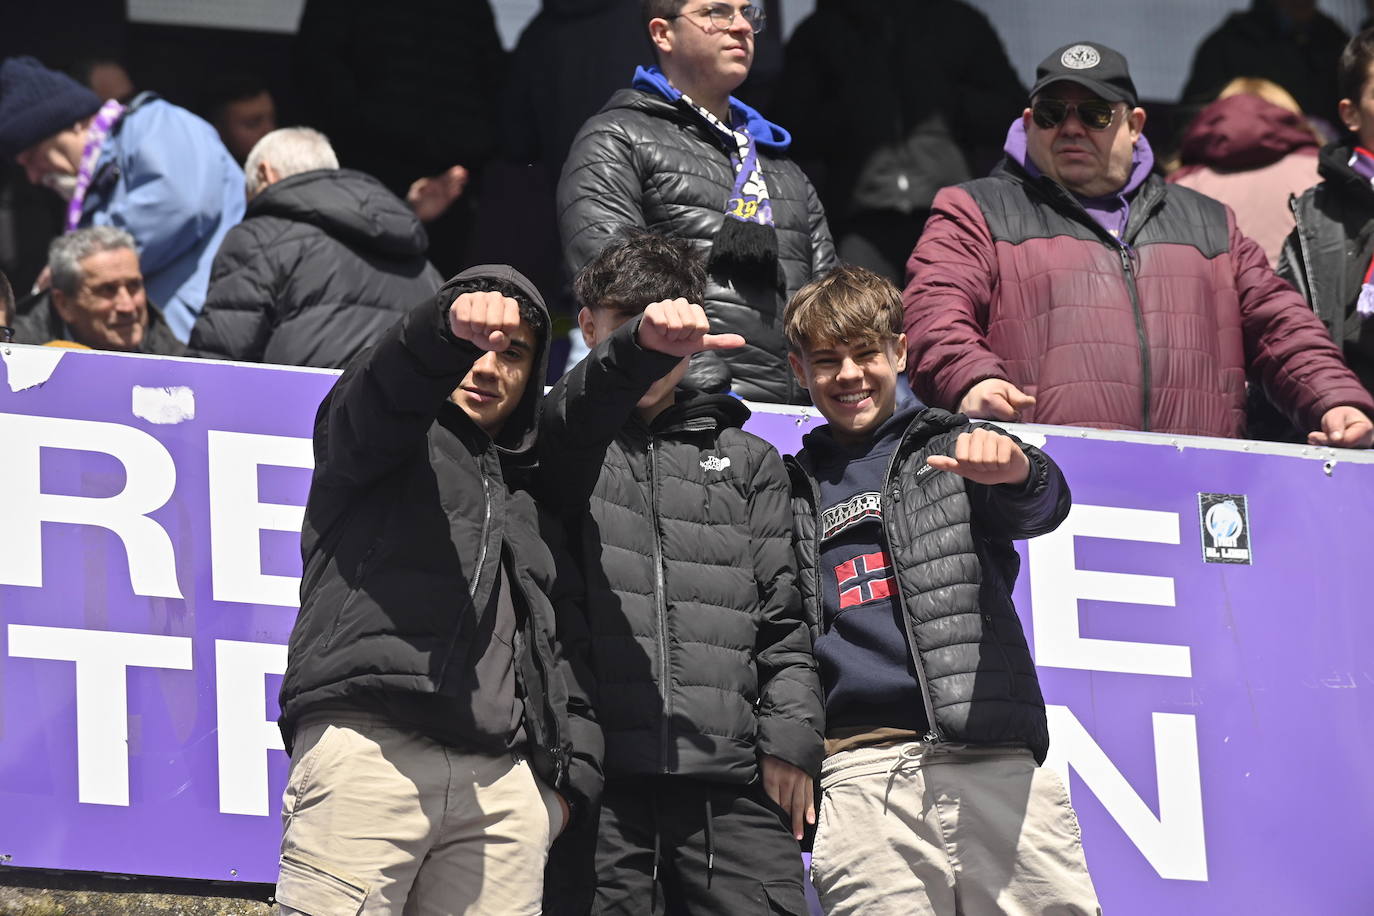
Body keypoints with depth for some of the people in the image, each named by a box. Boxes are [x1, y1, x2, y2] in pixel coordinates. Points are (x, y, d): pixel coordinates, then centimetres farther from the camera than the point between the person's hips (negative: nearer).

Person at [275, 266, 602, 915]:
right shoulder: (396, 438, 19)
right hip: (369, 746, -5)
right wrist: (451, 325, -29)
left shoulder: (534, 500, 33)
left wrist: (570, 775, 13)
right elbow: (386, 386, -7)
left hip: (504, 784, 5)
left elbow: (566, 649, 28)